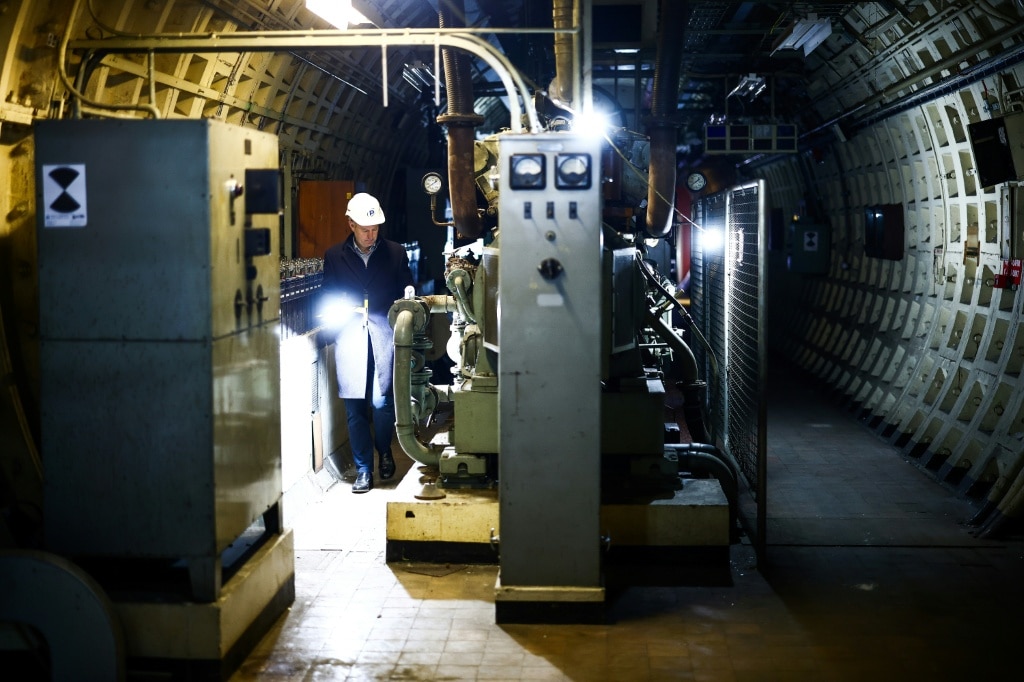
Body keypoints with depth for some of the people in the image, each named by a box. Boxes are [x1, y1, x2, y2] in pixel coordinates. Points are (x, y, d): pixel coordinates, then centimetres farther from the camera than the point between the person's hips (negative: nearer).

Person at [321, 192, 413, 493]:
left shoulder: (395, 253, 9)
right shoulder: (334, 257, 10)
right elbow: (328, 299, 13)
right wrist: (336, 316, -7)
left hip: (384, 335, -1)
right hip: (349, 337, 1)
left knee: (382, 401, -3)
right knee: (355, 406, 0)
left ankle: (385, 451, 25)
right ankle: (363, 470, 9)